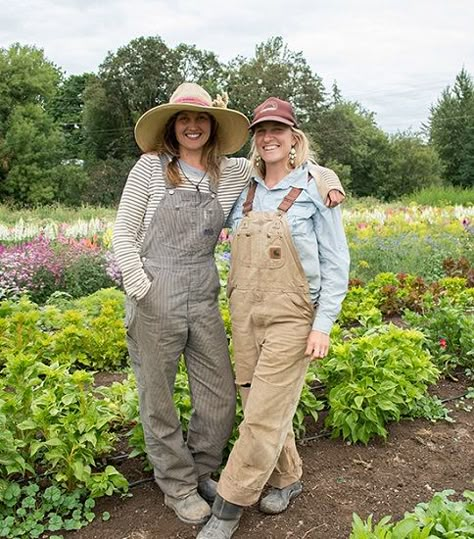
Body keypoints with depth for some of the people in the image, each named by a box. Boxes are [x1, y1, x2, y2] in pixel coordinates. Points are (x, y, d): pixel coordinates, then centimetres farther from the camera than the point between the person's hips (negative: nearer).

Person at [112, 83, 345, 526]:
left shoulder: (234, 173, 7)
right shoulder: (151, 166, -1)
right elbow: (123, 232, -1)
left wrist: (328, 180, -3)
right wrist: (142, 288, -12)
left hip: (204, 297, 3)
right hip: (155, 296, -3)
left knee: (220, 396, 8)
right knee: (158, 399, 8)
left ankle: (198, 474, 35)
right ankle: (177, 486, 30)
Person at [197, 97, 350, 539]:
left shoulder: (315, 188, -5)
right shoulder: (244, 189, 8)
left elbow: (335, 264, -5)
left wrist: (323, 325, -11)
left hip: (291, 317, -5)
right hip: (245, 314, 5)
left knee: (264, 414, -2)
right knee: (263, 405, 13)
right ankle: (287, 478, 34)